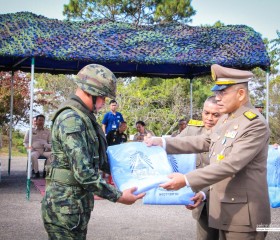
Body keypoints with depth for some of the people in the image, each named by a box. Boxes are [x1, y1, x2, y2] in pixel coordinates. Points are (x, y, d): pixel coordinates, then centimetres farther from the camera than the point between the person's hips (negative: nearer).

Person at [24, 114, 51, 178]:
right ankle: (36, 172, -18)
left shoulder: (47, 131, 17)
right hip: (34, 150, -1)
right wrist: (30, 147, -7)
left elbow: (51, 143, 16)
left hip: (45, 150, 1)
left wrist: (47, 146, -8)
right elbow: (25, 142, 14)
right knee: (33, 155, -38)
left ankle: (46, 171, -19)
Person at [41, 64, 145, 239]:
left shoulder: (84, 117, 13)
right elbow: (83, 173, -26)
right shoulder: (71, 120, -20)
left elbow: (97, 158, 23)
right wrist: (118, 196, -20)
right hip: (66, 207, -10)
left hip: (78, 204, 10)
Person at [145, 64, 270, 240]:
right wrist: (164, 143, 9)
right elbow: (205, 142, 17)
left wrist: (186, 180, -28)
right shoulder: (225, 118, 9)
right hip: (225, 208, 8)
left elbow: (232, 164, -26)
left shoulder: (255, 124, -20)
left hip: (243, 212, -8)